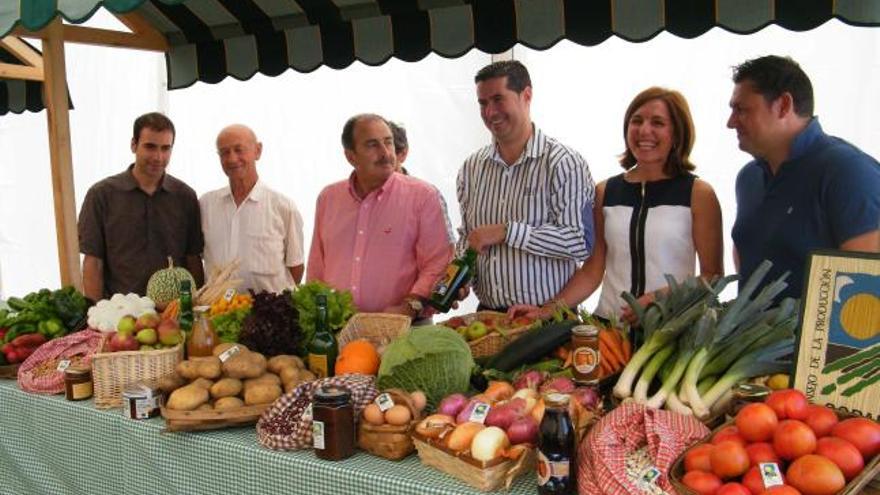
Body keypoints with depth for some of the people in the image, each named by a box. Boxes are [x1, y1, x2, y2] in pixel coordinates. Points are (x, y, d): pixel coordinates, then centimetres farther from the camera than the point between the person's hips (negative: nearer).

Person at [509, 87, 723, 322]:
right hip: (608, 323, 3)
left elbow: (713, 276, 0)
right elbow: (592, 271, 9)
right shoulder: (604, 192, 9)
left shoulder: (698, 193, 0)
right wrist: (547, 310, -2)